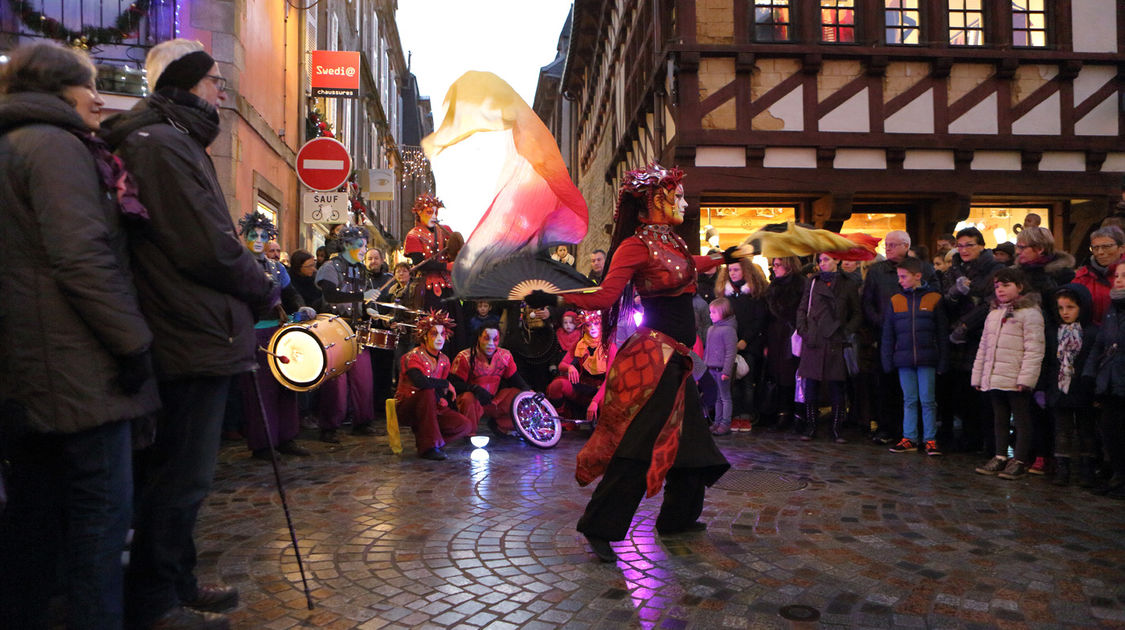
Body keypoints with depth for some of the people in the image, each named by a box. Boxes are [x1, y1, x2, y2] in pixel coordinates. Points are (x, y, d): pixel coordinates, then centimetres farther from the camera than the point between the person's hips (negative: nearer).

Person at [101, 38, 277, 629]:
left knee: (179, 473, 18)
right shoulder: (164, 145, -13)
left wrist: (256, 283, 10)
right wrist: (264, 291, -6)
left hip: (191, 332, 11)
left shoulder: (173, 144, 20)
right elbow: (209, 249, -20)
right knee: (183, 475, -1)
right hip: (197, 336, -11)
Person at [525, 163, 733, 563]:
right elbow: (605, 295, -20)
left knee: (687, 438, 16)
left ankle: (678, 517, 32)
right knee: (639, 445, -9)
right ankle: (598, 527, 1)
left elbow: (689, 267, 34)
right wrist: (551, 297, -32)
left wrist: (721, 259, 47)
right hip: (654, 355, -9)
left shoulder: (672, 241, 13)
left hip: (675, 356, 9)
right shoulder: (636, 245, -13)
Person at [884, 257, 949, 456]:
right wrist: (887, 361, 4)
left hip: (927, 359, -2)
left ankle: (930, 439, 10)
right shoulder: (895, 301, 8)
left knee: (927, 400, 1)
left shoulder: (934, 299, 0)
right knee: (909, 400, 8)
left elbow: (942, 333, 2)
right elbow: (888, 335, 10)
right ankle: (909, 438, 14)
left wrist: (942, 362, -2)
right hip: (904, 358, 3)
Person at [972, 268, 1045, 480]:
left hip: (1016, 381, -7)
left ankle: (1019, 461, 9)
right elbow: (983, 348, 20)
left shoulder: (1029, 313, -7)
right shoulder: (993, 314, 17)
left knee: (1022, 420, 3)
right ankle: (1000, 457, 23)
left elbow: (1034, 349, -14)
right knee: (999, 420, 14)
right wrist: (978, 376, 16)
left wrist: (1026, 378, -19)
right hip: (994, 380, 7)